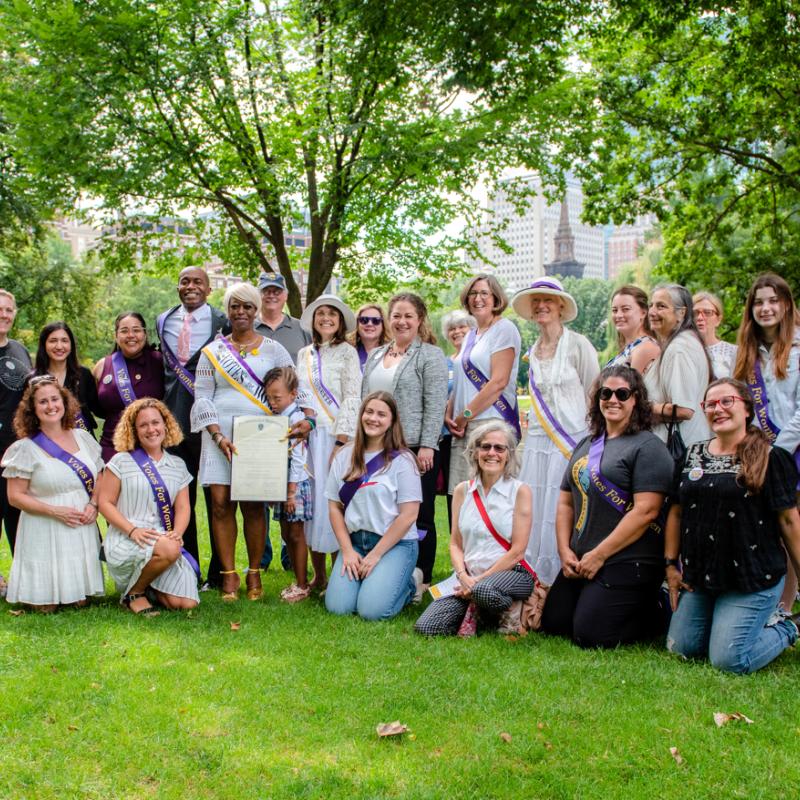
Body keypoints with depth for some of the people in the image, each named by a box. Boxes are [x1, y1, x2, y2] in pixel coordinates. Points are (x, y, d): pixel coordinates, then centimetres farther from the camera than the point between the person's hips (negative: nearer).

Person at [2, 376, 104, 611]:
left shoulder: (83, 438, 6)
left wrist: (93, 504, -7)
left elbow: (98, 479, 13)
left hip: (82, 529, 4)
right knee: (47, 606, -1)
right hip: (45, 533, -3)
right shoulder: (25, 448, -6)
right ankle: (22, 590, 28)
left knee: (81, 601, 4)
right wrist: (56, 511, -16)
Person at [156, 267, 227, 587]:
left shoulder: (222, 322, -4)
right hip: (175, 419, 5)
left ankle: (218, 572, 13)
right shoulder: (163, 321, 13)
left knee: (216, 500, 3)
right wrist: (162, 411, 12)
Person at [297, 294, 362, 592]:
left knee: (332, 502, -8)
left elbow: (352, 398, -7)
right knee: (309, 501, 3)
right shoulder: (304, 355, 16)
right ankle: (318, 576, 12)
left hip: (334, 435, -5)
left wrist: (341, 442, -14)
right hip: (306, 435, 5)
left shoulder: (346, 352, 0)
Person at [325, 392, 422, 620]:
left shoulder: (402, 460, -6)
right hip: (354, 541, 4)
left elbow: (408, 514, -10)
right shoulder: (344, 456, 6)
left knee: (371, 609, -20)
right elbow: (334, 507, 6)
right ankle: (364, 576, 17)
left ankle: (407, 586, 11)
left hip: (396, 543, -4)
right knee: (337, 606, -14)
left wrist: (375, 555, -11)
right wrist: (347, 550, -5)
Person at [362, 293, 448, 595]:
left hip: (417, 448, -6)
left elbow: (435, 405, -9)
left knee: (420, 516, 2)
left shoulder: (431, 355, -2)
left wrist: (427, 446, -16)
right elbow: (364, 400, 21)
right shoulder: (375, 356, 17)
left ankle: (422, 580, 11)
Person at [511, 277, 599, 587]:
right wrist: (532, 421, 13)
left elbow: (595, 394, -3)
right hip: (537, 441, 6)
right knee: (532, 514, 3)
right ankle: (535, 579, 12)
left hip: (571, 439, -6)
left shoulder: (578, 344, -4)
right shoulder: (533, 352, 13)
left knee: (561, 514, -7)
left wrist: (590, 441, -2)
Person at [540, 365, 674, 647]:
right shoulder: (586, 445, 15)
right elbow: (566, 502, 16)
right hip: (580, 562, 8)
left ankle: (657, 617, 11)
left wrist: (599, 555, -17)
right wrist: (565, 551, 2)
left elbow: (646, 511, -18)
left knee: (590, 636, -13)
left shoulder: (648, 447, -9)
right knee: (552, 623, 7)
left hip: (626, 563, -8)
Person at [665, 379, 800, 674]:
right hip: (699, 576, 6)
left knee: (729, 660, -13)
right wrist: (671, 564, 6)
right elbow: (676, 513, 11)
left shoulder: (770, 458, -7)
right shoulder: (693, 455, 8)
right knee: (681, 647, 8)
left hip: (752, 581, -6)